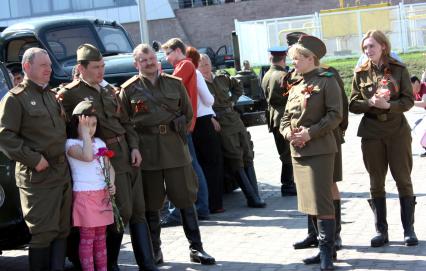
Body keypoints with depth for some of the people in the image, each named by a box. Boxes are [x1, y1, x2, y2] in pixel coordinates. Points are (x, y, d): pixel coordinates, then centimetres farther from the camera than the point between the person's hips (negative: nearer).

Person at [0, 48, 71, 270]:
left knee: (62, 230, 9)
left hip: (63, 173, 7)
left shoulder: (51, 96, 20)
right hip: (38, 177, -7)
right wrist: (33, 159, -18)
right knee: (43, 232, -6)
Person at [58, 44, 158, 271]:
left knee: (138, 211, 7)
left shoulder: (109, 90, 16)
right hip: (108, 159, -7)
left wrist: (134, 147, 6)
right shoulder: (71, 94, -6)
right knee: (122, 212, -6)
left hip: (128, 155, 7)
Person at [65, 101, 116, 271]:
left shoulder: (99, 142, 13)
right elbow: (87, 156, -26)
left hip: (103, 194, 6)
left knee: (101, 237, 11)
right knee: (87, 237, -4)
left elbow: (109, 166, 15)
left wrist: (112, 183, -3)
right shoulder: (71, 143, -7)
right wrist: (84, 132, -20)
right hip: (84, 195, -6)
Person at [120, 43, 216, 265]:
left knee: (186, 197, 3)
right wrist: (136, 144, -1)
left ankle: (195, 248, 11)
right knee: (151, 203, 5)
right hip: (147, 153, -1)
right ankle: (154, 251, 16)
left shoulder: (175, 83, 8)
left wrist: (178, 134, 8)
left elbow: (188, 113, 14)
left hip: (175, 148, 2)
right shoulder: (129, 89, 1)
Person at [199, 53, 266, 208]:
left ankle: (255, 196, 6)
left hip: (235, 120, 6)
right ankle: (252, 198, -4)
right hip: (221, 125, -6)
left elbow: (238, 87, 30)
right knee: (236, 162, -6)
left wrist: (232, 100, 16)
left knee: (247, 158, 4)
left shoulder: (222, 79, 13)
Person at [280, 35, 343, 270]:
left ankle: (327, 252, -4)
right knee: (311, 201, 11)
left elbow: (335, 115, -12)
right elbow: (286, 117, 18)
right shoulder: (295, 87, 16)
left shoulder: (326, 81, -5)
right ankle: (326, 248, 21)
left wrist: (310, 133, -19)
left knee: (321, 202, -10)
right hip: (298, 151, 7)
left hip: (319, 149, -7)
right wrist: (288, 133, -4)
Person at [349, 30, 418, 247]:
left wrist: (388, 105, -20)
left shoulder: (399, 70, 0)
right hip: (371, 133, 2)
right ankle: (381, 230, 15)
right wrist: (370, 103, -16)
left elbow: (408, 100, -4)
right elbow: (353, 105, 3)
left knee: (403, 179, 1)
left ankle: (409, 229, 10)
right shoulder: (361, 74, 5)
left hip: (397, 131, -2)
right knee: (376, 183, 6)